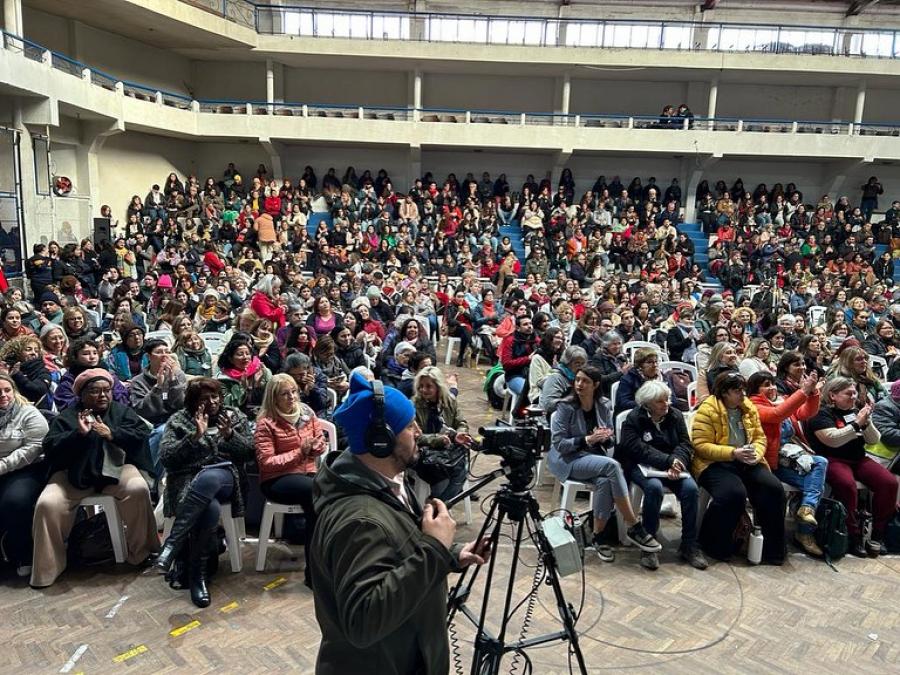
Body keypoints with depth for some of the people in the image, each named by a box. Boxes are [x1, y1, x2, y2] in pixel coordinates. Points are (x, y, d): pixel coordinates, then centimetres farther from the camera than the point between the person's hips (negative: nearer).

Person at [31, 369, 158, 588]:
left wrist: (112, 434, -17)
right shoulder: (67, 416, 11)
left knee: (138, 489, -30)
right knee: (47, 504, -24)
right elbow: (50, 448, -2)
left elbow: (142, 434, -3)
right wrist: (78, 434, -18)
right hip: (74, 473, 1)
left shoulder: (122, 411, 11)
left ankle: (141, 552, -12)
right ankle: (46, 568, -4)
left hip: (115, 468, -1)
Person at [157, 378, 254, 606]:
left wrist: (229, 435, -12)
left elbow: (249, 452, 6)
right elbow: (165, 457, -4)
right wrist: (195, 436, -15)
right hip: (190, 482, 0)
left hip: (226, 479, 1)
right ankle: (197, 574, -23)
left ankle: (172, 545, -32)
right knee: (211, 509, -37)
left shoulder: (236, 416, 12)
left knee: (209, 478, -39)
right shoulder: (179, 420, 9)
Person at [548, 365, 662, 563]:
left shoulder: (603, 405, 4)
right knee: (612, 465, -31)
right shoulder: (565, 407, -10)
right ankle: (635, 528, -24)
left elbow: (610, 442, 11)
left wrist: (606, 437, -14)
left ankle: (598, 537, -19)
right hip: (568, 459, -4)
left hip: (595, 458, 4)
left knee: (605, 481, -33)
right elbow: (558, 443, -14)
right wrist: (587, 439, -24)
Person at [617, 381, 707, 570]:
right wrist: (667, 461, -27)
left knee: (691, 488, -25)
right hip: (641, 466, -4)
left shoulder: (676, 415, 7)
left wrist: (677, 462, -21)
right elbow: (638, 449, -18)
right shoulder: (634, 418, -6)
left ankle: (689, 545, -11)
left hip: (672, 465, 4)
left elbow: (685, 444, 0)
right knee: (654, 487, -35)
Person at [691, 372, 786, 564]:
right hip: (715, 464, -6)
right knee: (734, 493, -32)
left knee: (773, 488, -20)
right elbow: (701, 446, -14)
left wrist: (756, 453, -8)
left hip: (746, 462, 6)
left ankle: (771, 548, -4)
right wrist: (733, 453, -22)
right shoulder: (707, 410, -9)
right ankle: (713, 545, -8)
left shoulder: (749, 408, 11)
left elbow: (760, 437, 14)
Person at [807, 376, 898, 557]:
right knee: (847, 484, -36)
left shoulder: (856, 411, 15)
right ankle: (853, 536, -21)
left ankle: (878, 535, -8)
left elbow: (874, 440, 12)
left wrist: (867, 422, -7)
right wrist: (857, 423, -16)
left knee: (889, 482, -19)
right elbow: (833, 439, -18)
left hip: (858, 459, 6)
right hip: (833, 460, -6)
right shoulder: (821, 413, -4)